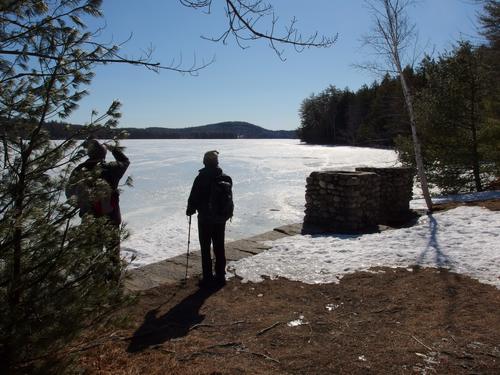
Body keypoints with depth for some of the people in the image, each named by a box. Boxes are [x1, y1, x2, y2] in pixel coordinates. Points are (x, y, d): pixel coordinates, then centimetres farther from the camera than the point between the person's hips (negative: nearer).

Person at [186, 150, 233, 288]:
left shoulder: (201, 178, -15)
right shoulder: (226, 178, 2)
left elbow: (194, 198, -10)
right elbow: (230, 198, 11)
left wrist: (190, 210, 7)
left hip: (205, 219, -5)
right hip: (221, 219, 5)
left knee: (205, 249, 3)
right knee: (219, 248, 14)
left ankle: (208, 278, 6)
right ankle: (220, 276, 21)